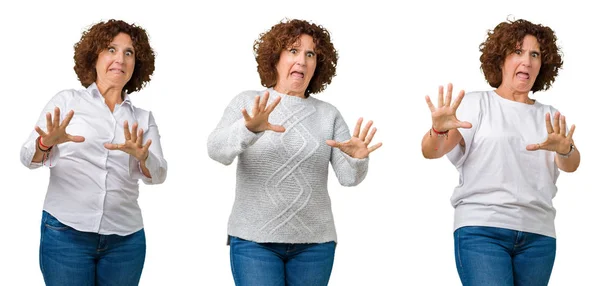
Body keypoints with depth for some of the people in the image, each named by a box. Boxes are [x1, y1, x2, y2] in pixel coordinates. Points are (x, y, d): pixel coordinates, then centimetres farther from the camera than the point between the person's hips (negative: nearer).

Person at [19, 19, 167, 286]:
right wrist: (46, 144, -26)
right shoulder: (67, 101, 5)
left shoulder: (143, 118, 12)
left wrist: (141, 156, -24)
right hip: (65, 233, -2)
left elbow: (158, 174, -1)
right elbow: (29, 157, -3)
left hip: (125, 240, 3)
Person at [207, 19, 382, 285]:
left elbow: (348, 177, -1)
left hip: (314, 243, 2)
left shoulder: (328, 114, 8)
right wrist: (250, 129, -34)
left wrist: (357, 159, -24)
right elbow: (217, 150, -13)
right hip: (254, 241, -2)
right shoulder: (247, 103, 3)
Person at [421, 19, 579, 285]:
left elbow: (571, 165, 0)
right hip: (481, 228, -4)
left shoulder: (550, 116, 17)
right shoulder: (476, 103, 7)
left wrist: (564, 150, -24)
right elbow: (431, 151, -5)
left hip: (539, 234, 4)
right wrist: (439, 130, -29)